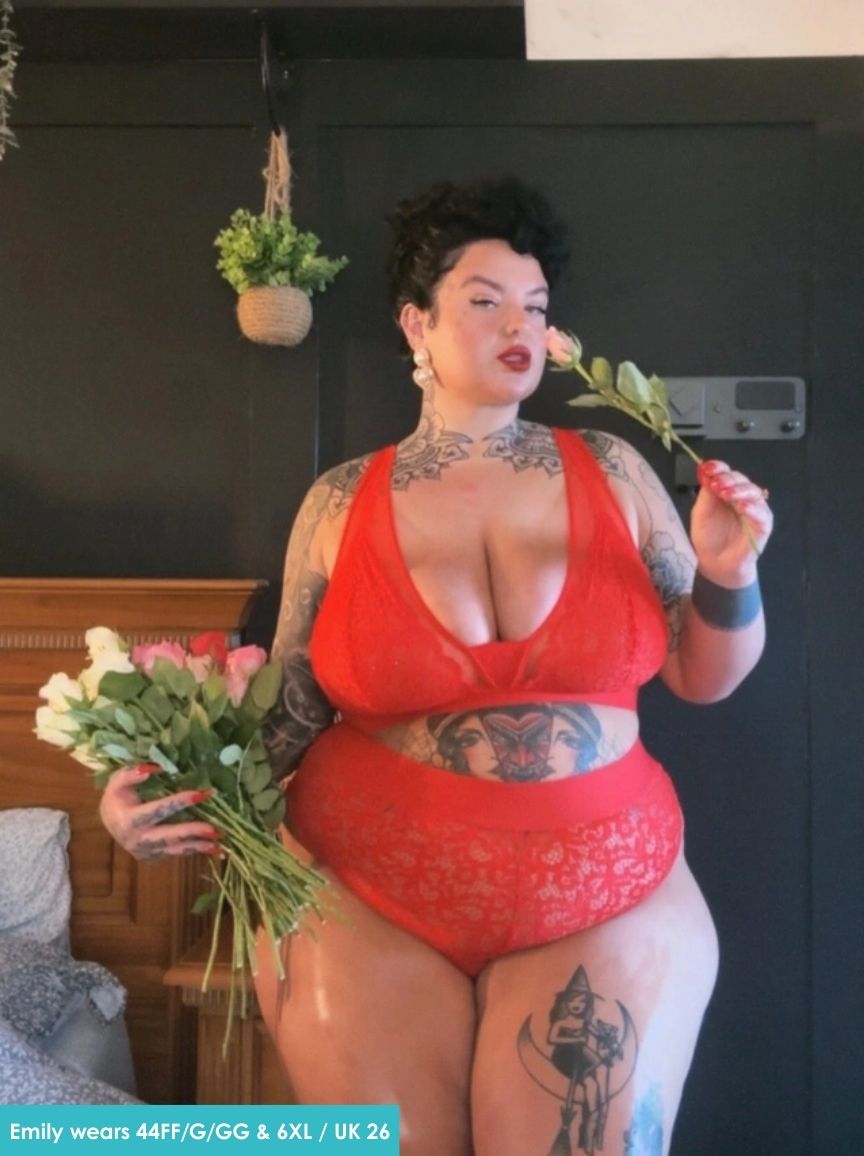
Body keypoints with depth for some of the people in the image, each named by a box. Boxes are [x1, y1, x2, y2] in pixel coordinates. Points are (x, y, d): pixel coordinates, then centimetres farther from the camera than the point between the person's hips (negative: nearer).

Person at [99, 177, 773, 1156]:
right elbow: (294, 705, 4)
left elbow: (702, 675, 7)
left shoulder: (612, 471, 3)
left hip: (604, 898, 1)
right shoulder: (342, 502, 0)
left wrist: (726, 572, -10)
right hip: (365, 898, 0)